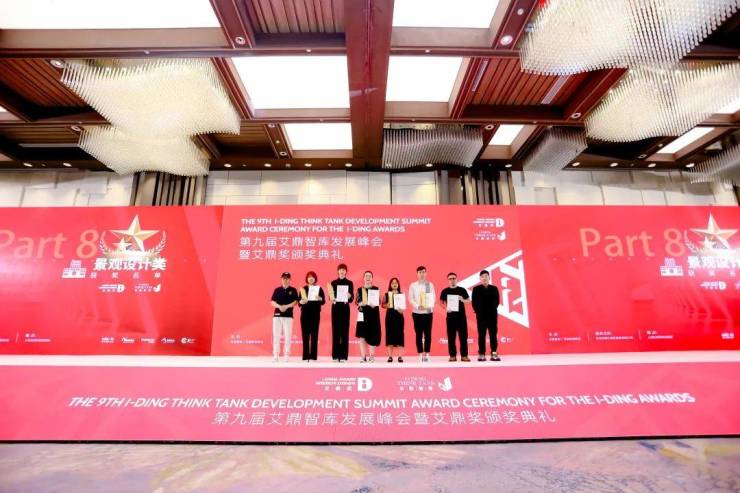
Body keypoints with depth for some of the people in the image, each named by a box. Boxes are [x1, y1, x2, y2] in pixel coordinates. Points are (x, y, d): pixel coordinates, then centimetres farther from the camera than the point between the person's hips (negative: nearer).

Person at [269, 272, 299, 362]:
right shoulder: (277, 290, 9)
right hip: (277, 314, 1)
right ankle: (275, 355, 7)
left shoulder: (293, 290, 6)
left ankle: (286, 355, 6)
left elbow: (295, 302, -2)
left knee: (288, 336, -1)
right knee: (276, 335, 1)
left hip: (288, 315, -1)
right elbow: (272, 302, 4)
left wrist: (286, 306, -16)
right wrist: (279, 306, -15)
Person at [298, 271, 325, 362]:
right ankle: (305, 356, 5)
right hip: (305, 313, 1)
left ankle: (313, 356, 3)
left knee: (314, 334, -1)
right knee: (305, 334, -1)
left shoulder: (319, 288, 5)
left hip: (315, 313, -1)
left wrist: (320, 299, -21)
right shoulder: (303, 289, 8)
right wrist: (301, 302, -17)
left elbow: (323, 302, -1)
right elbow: (299, 303, 5)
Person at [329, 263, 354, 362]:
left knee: (345, 331, -2)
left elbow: (352, 298, 0)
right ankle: (335, 355, 6)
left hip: (345, 308, -1)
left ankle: (343, 355, 3)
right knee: (335, 331, 0)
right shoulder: (333, 283, 8)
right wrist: (332, 299, -18)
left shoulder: (349, 283, 5)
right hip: (335, 308, 1)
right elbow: (331, 297, 5)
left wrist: (349, 296, -22)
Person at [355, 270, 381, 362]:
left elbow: (379, 302, 2)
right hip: (363, 314, 1)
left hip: (373, 314, 0)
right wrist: (362, 303, -18)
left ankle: (372, 355, 10)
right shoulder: (359, 289, 8)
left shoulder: (376, 289, 7)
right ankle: (363, 356, 4)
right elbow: (357, 302, 2)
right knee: (362, 335, -3)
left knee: (373, 334, -1)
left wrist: (374, 304, -18)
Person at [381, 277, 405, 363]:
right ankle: (390, 356, 7)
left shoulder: (401, 294, 5)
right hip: (389, 316, 0)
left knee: (399, 335, -1)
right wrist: (387, 305, -15)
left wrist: (402, 310, -16)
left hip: (399, 316, 0)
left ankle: (400, 356, 4)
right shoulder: (386, 294, 5)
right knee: (390, 335, 0)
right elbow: (383, 304, 5)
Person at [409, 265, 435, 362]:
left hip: (428, 312, 1)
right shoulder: (413, 285, 4)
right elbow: (410, 298, 0)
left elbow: (433, 297, 3)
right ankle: (420, 354, 11)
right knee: (419, 334, 4)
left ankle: (426, 354, 10)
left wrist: (431, 306, -17)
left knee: (428, 334, 2)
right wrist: (418, 306, -17)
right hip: (417, 312, -1)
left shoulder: (430, 285, 7)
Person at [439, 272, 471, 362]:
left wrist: (462, 299, -13)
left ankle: (464, 355, 7)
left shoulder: (462, 290, 7)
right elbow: (441, 302, 6)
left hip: (461, 316, 0)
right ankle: (452, 355, 8)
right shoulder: (445, 291, 6)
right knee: (451, 337, 1)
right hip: (450, 316, 0)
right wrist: (446, 308, -13)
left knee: (463, 336, 0)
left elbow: (468, 301, 8)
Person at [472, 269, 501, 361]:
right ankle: (481, 354, 3)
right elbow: (474, 302, 2)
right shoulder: (476, 289, 6)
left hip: (492, 315, 1)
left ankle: (494, 354, 4)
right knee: (481, 335, 0)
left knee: (493, 334, 1)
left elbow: (496, 301, 7)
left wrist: (493, 311, -3)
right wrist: (478, 312, -6)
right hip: (481, 315, -1)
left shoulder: (494, 288, 10)